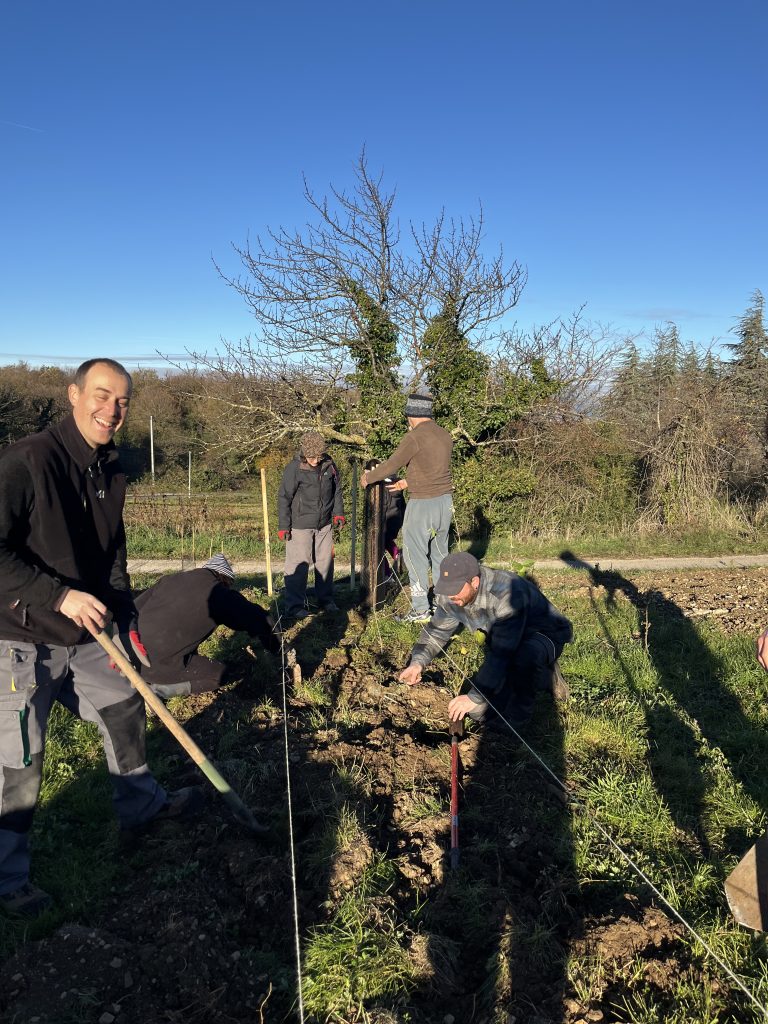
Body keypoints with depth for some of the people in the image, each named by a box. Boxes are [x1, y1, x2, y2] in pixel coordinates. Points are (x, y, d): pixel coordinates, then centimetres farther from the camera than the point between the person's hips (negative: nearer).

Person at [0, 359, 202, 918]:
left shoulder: (111, 473, 3)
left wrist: (127, 624, 8)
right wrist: (60, 596, -27)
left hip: (86, 636, 8)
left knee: (126, 708, 21)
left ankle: (141, 804, 46)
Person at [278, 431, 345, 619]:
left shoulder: (329, 465, 1)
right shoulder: (293, 469, -13)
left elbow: (337, 490, 16)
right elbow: (284, 498, -8)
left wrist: (338, 513, 9)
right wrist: (283, 526, -8)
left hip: (325, 525, 5)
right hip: (300, 526, -5)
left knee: (325, 562, 13)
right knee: (298, 565, -6)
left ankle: (325, 599, 27)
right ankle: (294, 605, 2)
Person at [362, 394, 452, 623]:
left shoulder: (415, 437, -15)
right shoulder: (445, 436, 8)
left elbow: (391, 465, -11)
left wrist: (368, 477, 7)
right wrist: (408, 482, 28)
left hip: (422, 504, -7)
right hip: (445, 501, 8)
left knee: (415, 555, 2)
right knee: (439, 553, 17)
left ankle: (420, 609, 5)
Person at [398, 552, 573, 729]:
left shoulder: (506, 594, -38)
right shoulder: (450, 596, -15)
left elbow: (502, 653, -40)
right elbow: (437, 630, 0)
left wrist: (474, 697, -39)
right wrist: (417, 663, -18)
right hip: (503, 641, 7)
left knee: (525, 654, -43)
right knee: (480, 712, -4)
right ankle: (543, 677, 14)